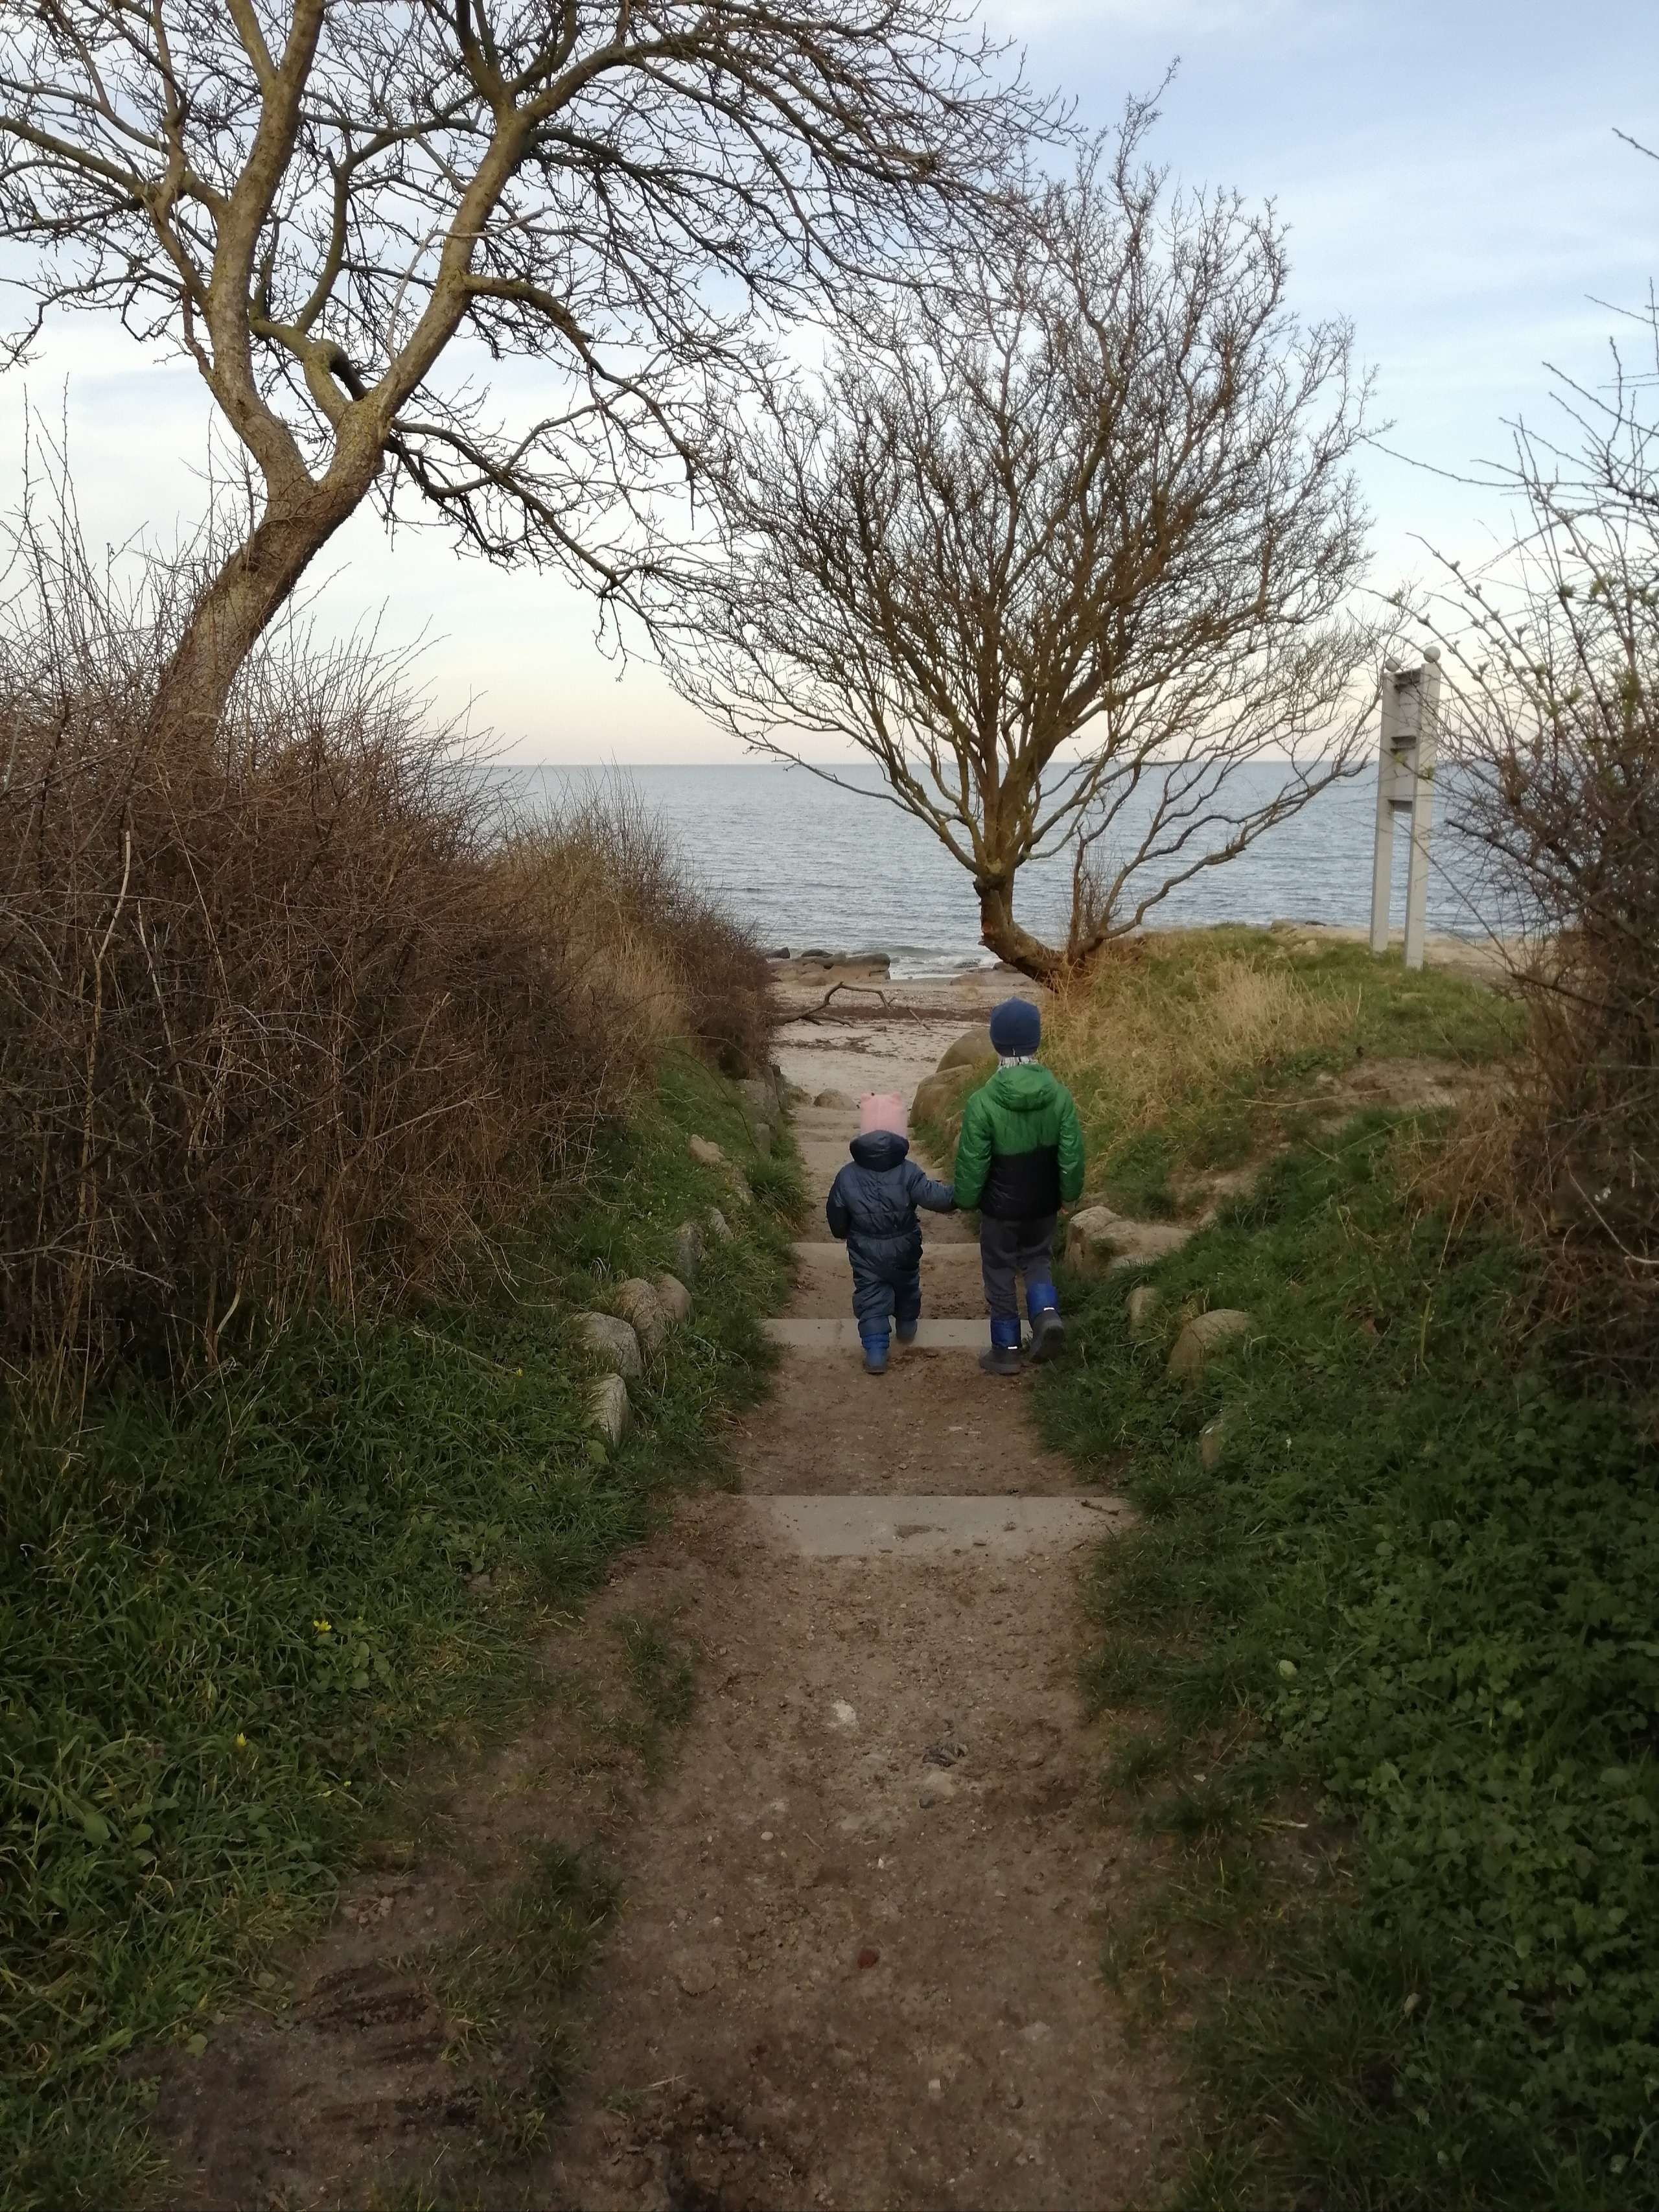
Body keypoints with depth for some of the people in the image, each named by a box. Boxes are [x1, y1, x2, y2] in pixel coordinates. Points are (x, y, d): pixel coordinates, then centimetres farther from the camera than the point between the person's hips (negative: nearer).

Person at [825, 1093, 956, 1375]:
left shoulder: (847, 1176, -13)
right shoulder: (908, 1173, -20)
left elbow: (836, 1215, -2)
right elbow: (937, 1198, -22)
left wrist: (844, 1233, 19)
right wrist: (958, 1193, -2)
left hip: (865, 1253, 0)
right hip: (904, 1249, 0)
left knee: (870, 1298, 8)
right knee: (907, 1287, 26)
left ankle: (875, 1352, -1)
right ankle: (907, 1326, 48)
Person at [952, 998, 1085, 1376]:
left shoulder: (983, 1102, -24)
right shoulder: (1059, 1095, -14)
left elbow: (972, 1163, -14)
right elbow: (1072, 1154, -5)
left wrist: (965, 1199, 4)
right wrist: (1070, 1192, 13)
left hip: (1000, 1207, -3)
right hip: (1043, 1204, 3)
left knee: (1000, 1273, 14)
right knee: (1038, 1259, 26)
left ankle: (1007, 1351, 23)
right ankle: (1046, 1312, 1)